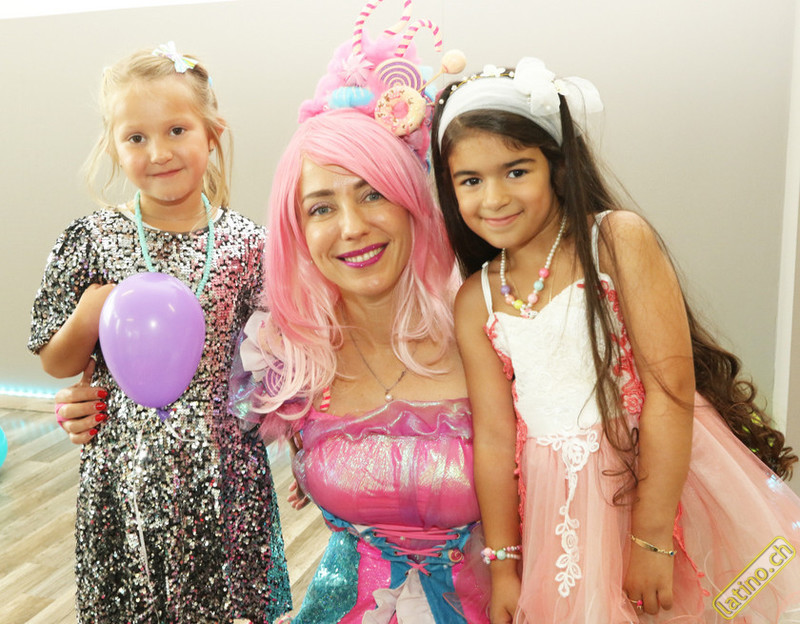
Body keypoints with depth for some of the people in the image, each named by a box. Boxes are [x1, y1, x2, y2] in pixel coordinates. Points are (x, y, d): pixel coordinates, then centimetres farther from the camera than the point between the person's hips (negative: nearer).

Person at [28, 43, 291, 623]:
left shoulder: (246, 242, -3)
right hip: (124, 467, 0)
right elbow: (54, 363, 2)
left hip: (224, 468, 0)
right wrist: (92, 315, -15)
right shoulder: (92, 238, -4)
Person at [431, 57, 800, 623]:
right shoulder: (476, 302, -1)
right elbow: (494, 435, 0)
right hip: (559, 505, 3)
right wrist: (503, 564, 3)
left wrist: (651, 537, -17)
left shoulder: (619, 241, -12)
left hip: (666, 470, -3)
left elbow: (670, 390, -16)